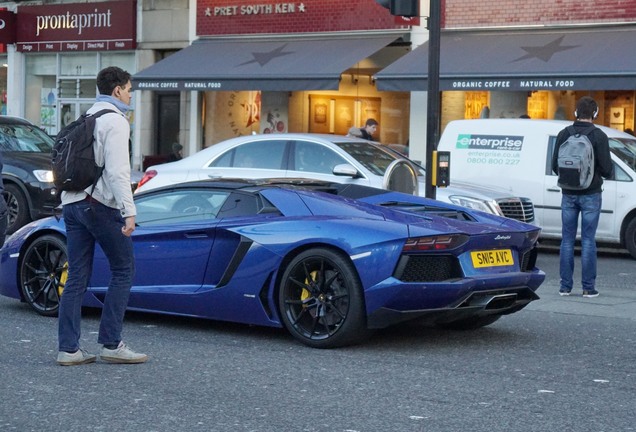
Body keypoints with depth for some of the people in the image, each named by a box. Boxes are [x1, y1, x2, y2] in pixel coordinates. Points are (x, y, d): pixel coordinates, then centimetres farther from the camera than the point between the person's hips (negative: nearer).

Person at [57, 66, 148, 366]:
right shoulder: (115, 120, -6)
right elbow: (117, 170, -16)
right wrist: (129, 212, -20)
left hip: (72, 203, 8)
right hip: (100, 204, -8)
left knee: (77, 277, 6)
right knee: (123, 271, 2)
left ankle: (68, 349, 3)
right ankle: (111, 344, -1)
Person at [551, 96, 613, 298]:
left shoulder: (564, 135, 0)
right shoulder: (599, 136, -10)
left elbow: (555, 165, 2)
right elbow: (606, 168, -11)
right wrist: (601, 174, 11)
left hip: (569, 194, 3)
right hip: (590, 194, -3)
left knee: (567, 240, 8)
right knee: (588, 240, 1)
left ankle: (565, 286, 8)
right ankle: (588, 287, 2)